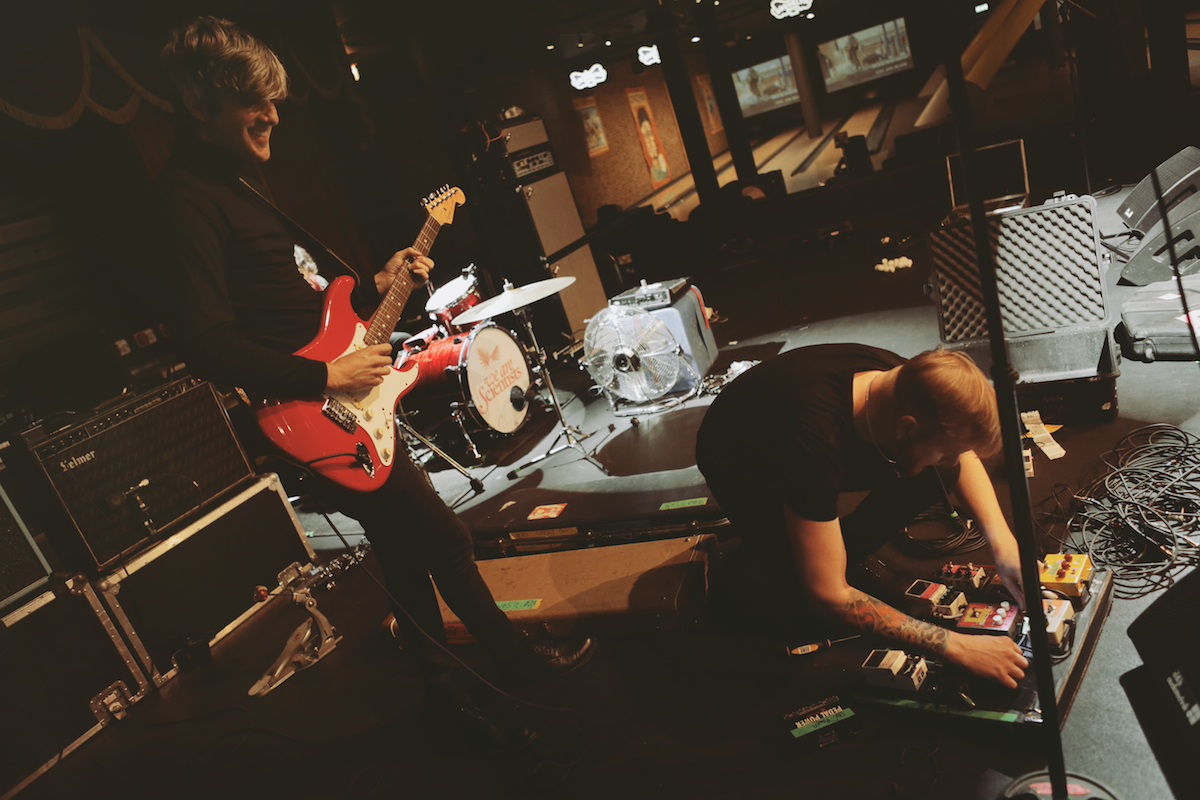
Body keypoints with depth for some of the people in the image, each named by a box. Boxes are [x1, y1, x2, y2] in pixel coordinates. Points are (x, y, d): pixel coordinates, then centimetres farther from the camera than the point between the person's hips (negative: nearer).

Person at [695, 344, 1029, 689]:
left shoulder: (905, 380, -28)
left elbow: (963, 456, -4)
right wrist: (955, 645, -37)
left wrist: (1002, 541, -19)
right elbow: (826, 595, -39)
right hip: (741, 466, -5)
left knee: (938, 476, -14)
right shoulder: (816, 441, -46)